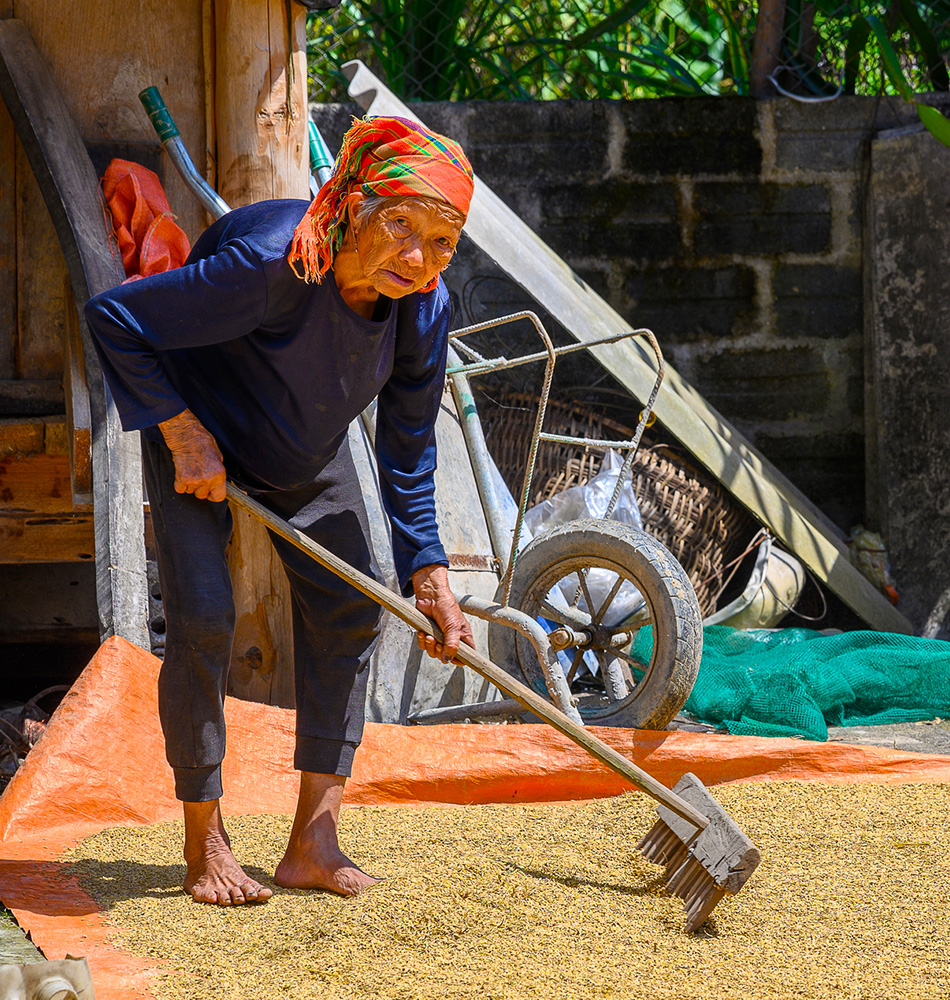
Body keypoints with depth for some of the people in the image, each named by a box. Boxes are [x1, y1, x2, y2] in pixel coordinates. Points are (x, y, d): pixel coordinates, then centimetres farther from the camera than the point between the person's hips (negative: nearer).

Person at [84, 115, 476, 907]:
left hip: (307, 444, 6)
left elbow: (407, 449, -5)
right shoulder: (269, 264, -40)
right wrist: (182, 433, -27)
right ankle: (204, 846, -1)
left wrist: (427, 570, -7)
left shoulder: (425, 307, -21)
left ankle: (314, 843, 2)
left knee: (348, 606, -3)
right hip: (199, 432, -6)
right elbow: (113, 316, -30)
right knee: (202, 616, -15)